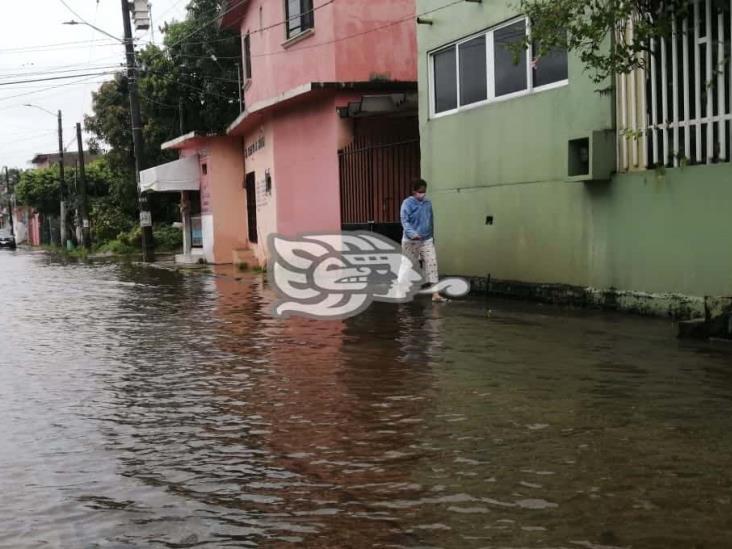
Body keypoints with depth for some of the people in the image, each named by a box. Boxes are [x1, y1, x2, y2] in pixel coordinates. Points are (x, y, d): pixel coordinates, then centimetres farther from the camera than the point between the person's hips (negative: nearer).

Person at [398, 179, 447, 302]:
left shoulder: (428, 203, 8)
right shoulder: (407, 203, -9)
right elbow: (404, 221, -19)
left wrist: (432, 236, 19)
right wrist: (412, 233, -34)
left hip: (427, 241, 4)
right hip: (411, 241, -4)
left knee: (432, 265, -5)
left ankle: (435, 294, -6)